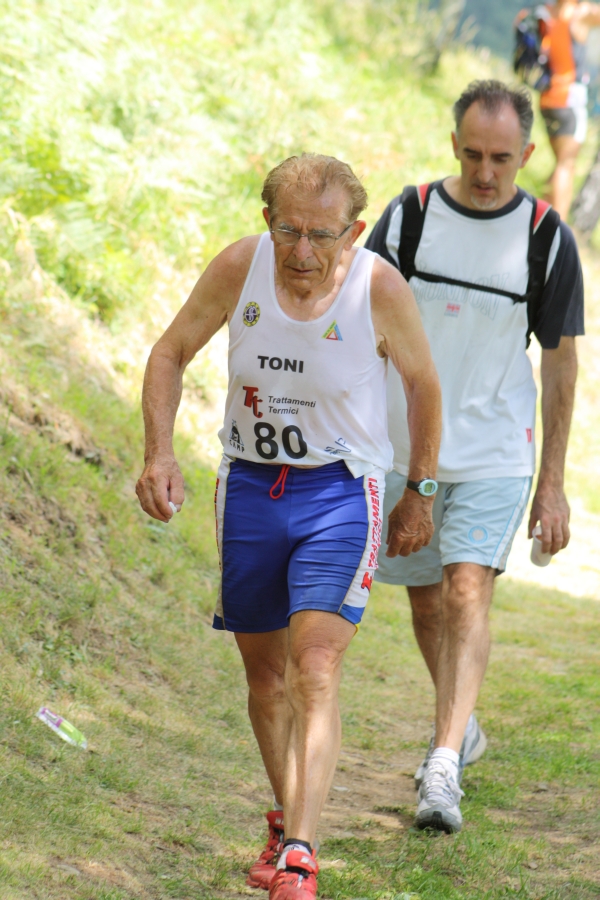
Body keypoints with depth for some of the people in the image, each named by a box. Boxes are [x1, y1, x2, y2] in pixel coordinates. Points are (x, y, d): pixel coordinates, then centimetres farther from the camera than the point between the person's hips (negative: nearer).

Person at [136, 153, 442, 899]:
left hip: (340, 494, -3)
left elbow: (422, 384, 2)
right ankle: (287, 820, 37)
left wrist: (420, 494, 8)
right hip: (248, 486, 3)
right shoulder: (239, 267, -13)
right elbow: (170, 353, 3)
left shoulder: (381, 289, -17)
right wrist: (159, 455, -10)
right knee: (265, 675, 14)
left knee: (314, 674, -18)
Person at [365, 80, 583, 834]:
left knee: (467, 594, -17)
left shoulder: (547, 239, -5)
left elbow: (561, 361, 2)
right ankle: (460, 727, 37)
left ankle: (444, 771, -22)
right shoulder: (409, 215, -4)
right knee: (425, 603, 13)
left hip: (494, 453, -2)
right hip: (405, 450, 2)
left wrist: (553, 482, 1)